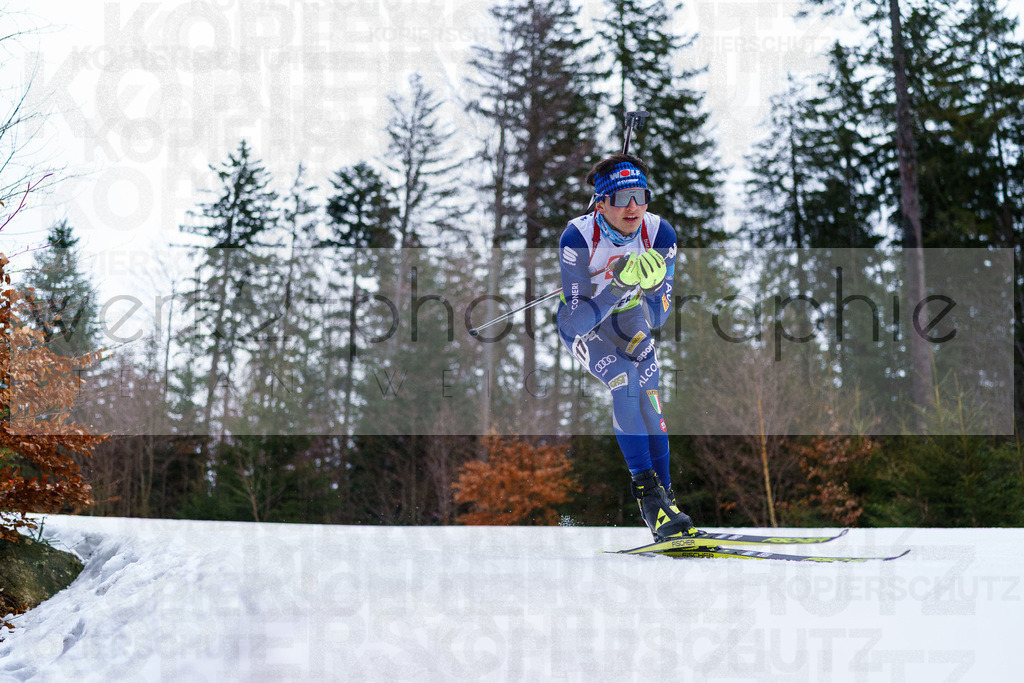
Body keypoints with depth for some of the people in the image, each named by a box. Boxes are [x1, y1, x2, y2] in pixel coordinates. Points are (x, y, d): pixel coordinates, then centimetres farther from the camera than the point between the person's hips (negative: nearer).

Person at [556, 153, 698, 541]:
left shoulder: (660, 233, -21)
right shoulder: (577, 237, -30)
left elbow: (659, 317, -18)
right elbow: (578, 322, -32)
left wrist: (638, 295, -39)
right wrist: (617, 287, -46)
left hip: (629, 318, 3)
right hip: (581, 322, -3)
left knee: (648, 392, -18)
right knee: (624, 378, -26)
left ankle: (664, 497, -15)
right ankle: (647, 492, -23)